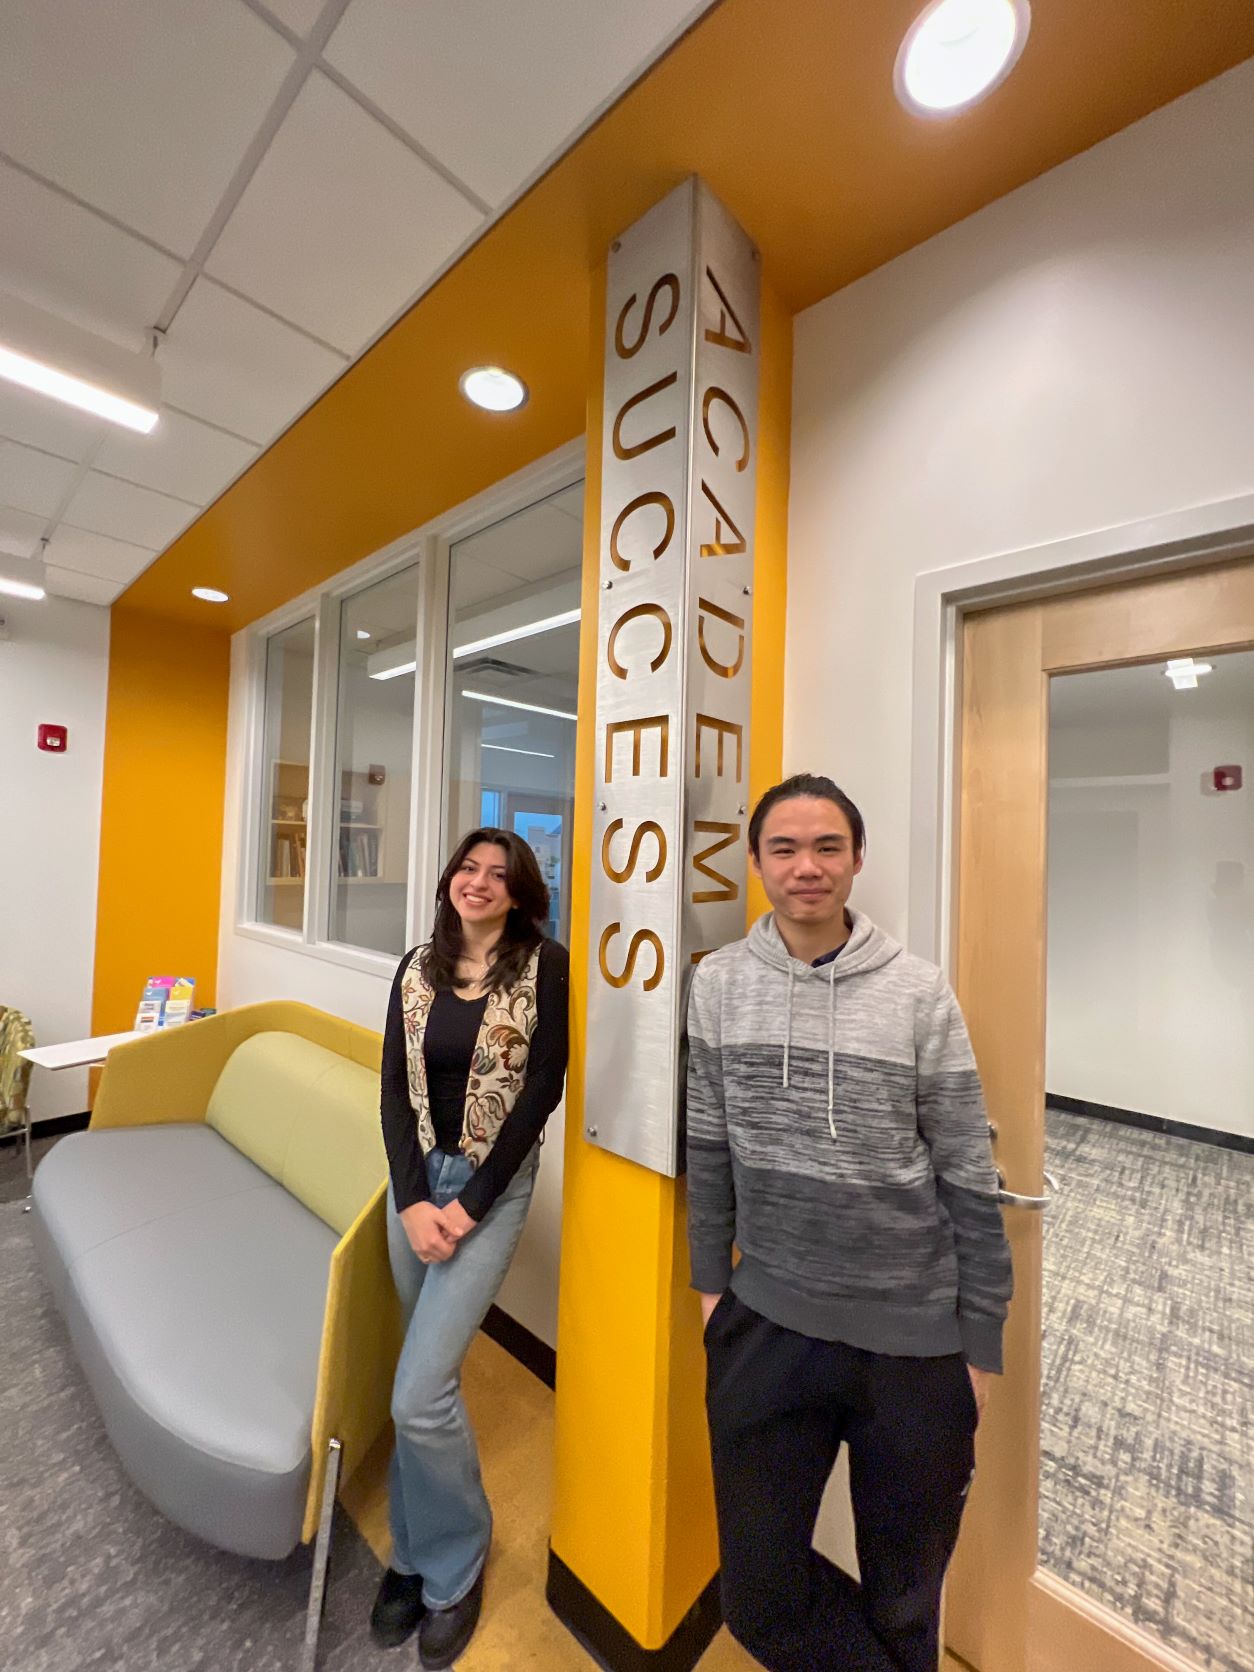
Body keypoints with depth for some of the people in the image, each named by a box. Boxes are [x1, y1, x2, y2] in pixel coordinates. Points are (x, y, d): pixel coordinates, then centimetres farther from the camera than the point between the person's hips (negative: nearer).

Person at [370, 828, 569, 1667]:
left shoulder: (545, 966, -12)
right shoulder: (417, 967, 2)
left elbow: (543, 1090, -13)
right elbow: (394, 1087, 0)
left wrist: (470, 1204, -13)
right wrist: (411, 1199, -9)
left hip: (493, 1184, -4)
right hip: (415, 1179, 4)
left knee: (420, 1393, -5)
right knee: (430, 1375, 16)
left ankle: (453, 1565, 25)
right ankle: (418, 1550, 41)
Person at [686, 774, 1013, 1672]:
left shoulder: (920, 991, -11)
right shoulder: (719, 982, -6)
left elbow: (970, 1176, -5)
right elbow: (709, 1147, 3)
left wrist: (982, 1343, 0)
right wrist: (710, 1280, 6)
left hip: (915, 1337, -1)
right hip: (766, 1325, 2)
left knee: (905, 1598, 19)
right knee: (759, 1592, 15)